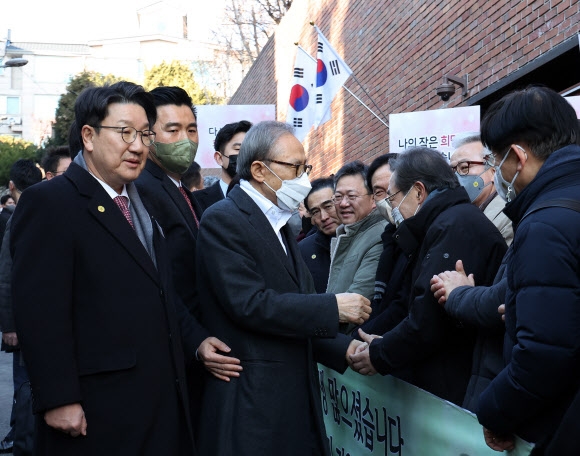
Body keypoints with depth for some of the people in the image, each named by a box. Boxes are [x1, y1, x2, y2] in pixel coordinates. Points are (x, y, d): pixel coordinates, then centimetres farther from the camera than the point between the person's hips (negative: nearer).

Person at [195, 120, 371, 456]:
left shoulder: (280, 224, 15)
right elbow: (250, 305, -21)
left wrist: (345, 348, 3)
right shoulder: (223, 220, -11)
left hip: (295, 396, 8)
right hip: (250, 403, -8)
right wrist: (333, 308, -16)